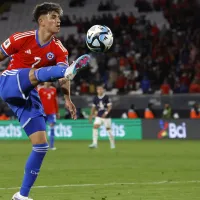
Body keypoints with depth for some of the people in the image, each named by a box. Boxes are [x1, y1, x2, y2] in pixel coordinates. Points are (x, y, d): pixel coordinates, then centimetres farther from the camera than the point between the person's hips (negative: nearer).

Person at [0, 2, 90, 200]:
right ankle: (70, 69, -69)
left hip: (29, 95, 5)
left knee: (41, 146, -1)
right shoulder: (22, 38, -10)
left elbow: (62, 76, -16)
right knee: (36, 73, -36)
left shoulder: (58, 49, -1)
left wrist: (67, 98, -34)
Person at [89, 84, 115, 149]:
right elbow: (93, 107, 12)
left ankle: (112, 144, 20)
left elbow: (110, 106, -11)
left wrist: (106, 113, -25)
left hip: (106, 117, -3)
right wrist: (91, 115, 7)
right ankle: (94, 143, -16)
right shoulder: (95, 98, 2)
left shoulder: (106, 97, -10)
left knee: (108, 129, 4)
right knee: (95, 127, -15)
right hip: (98, 116, 3)